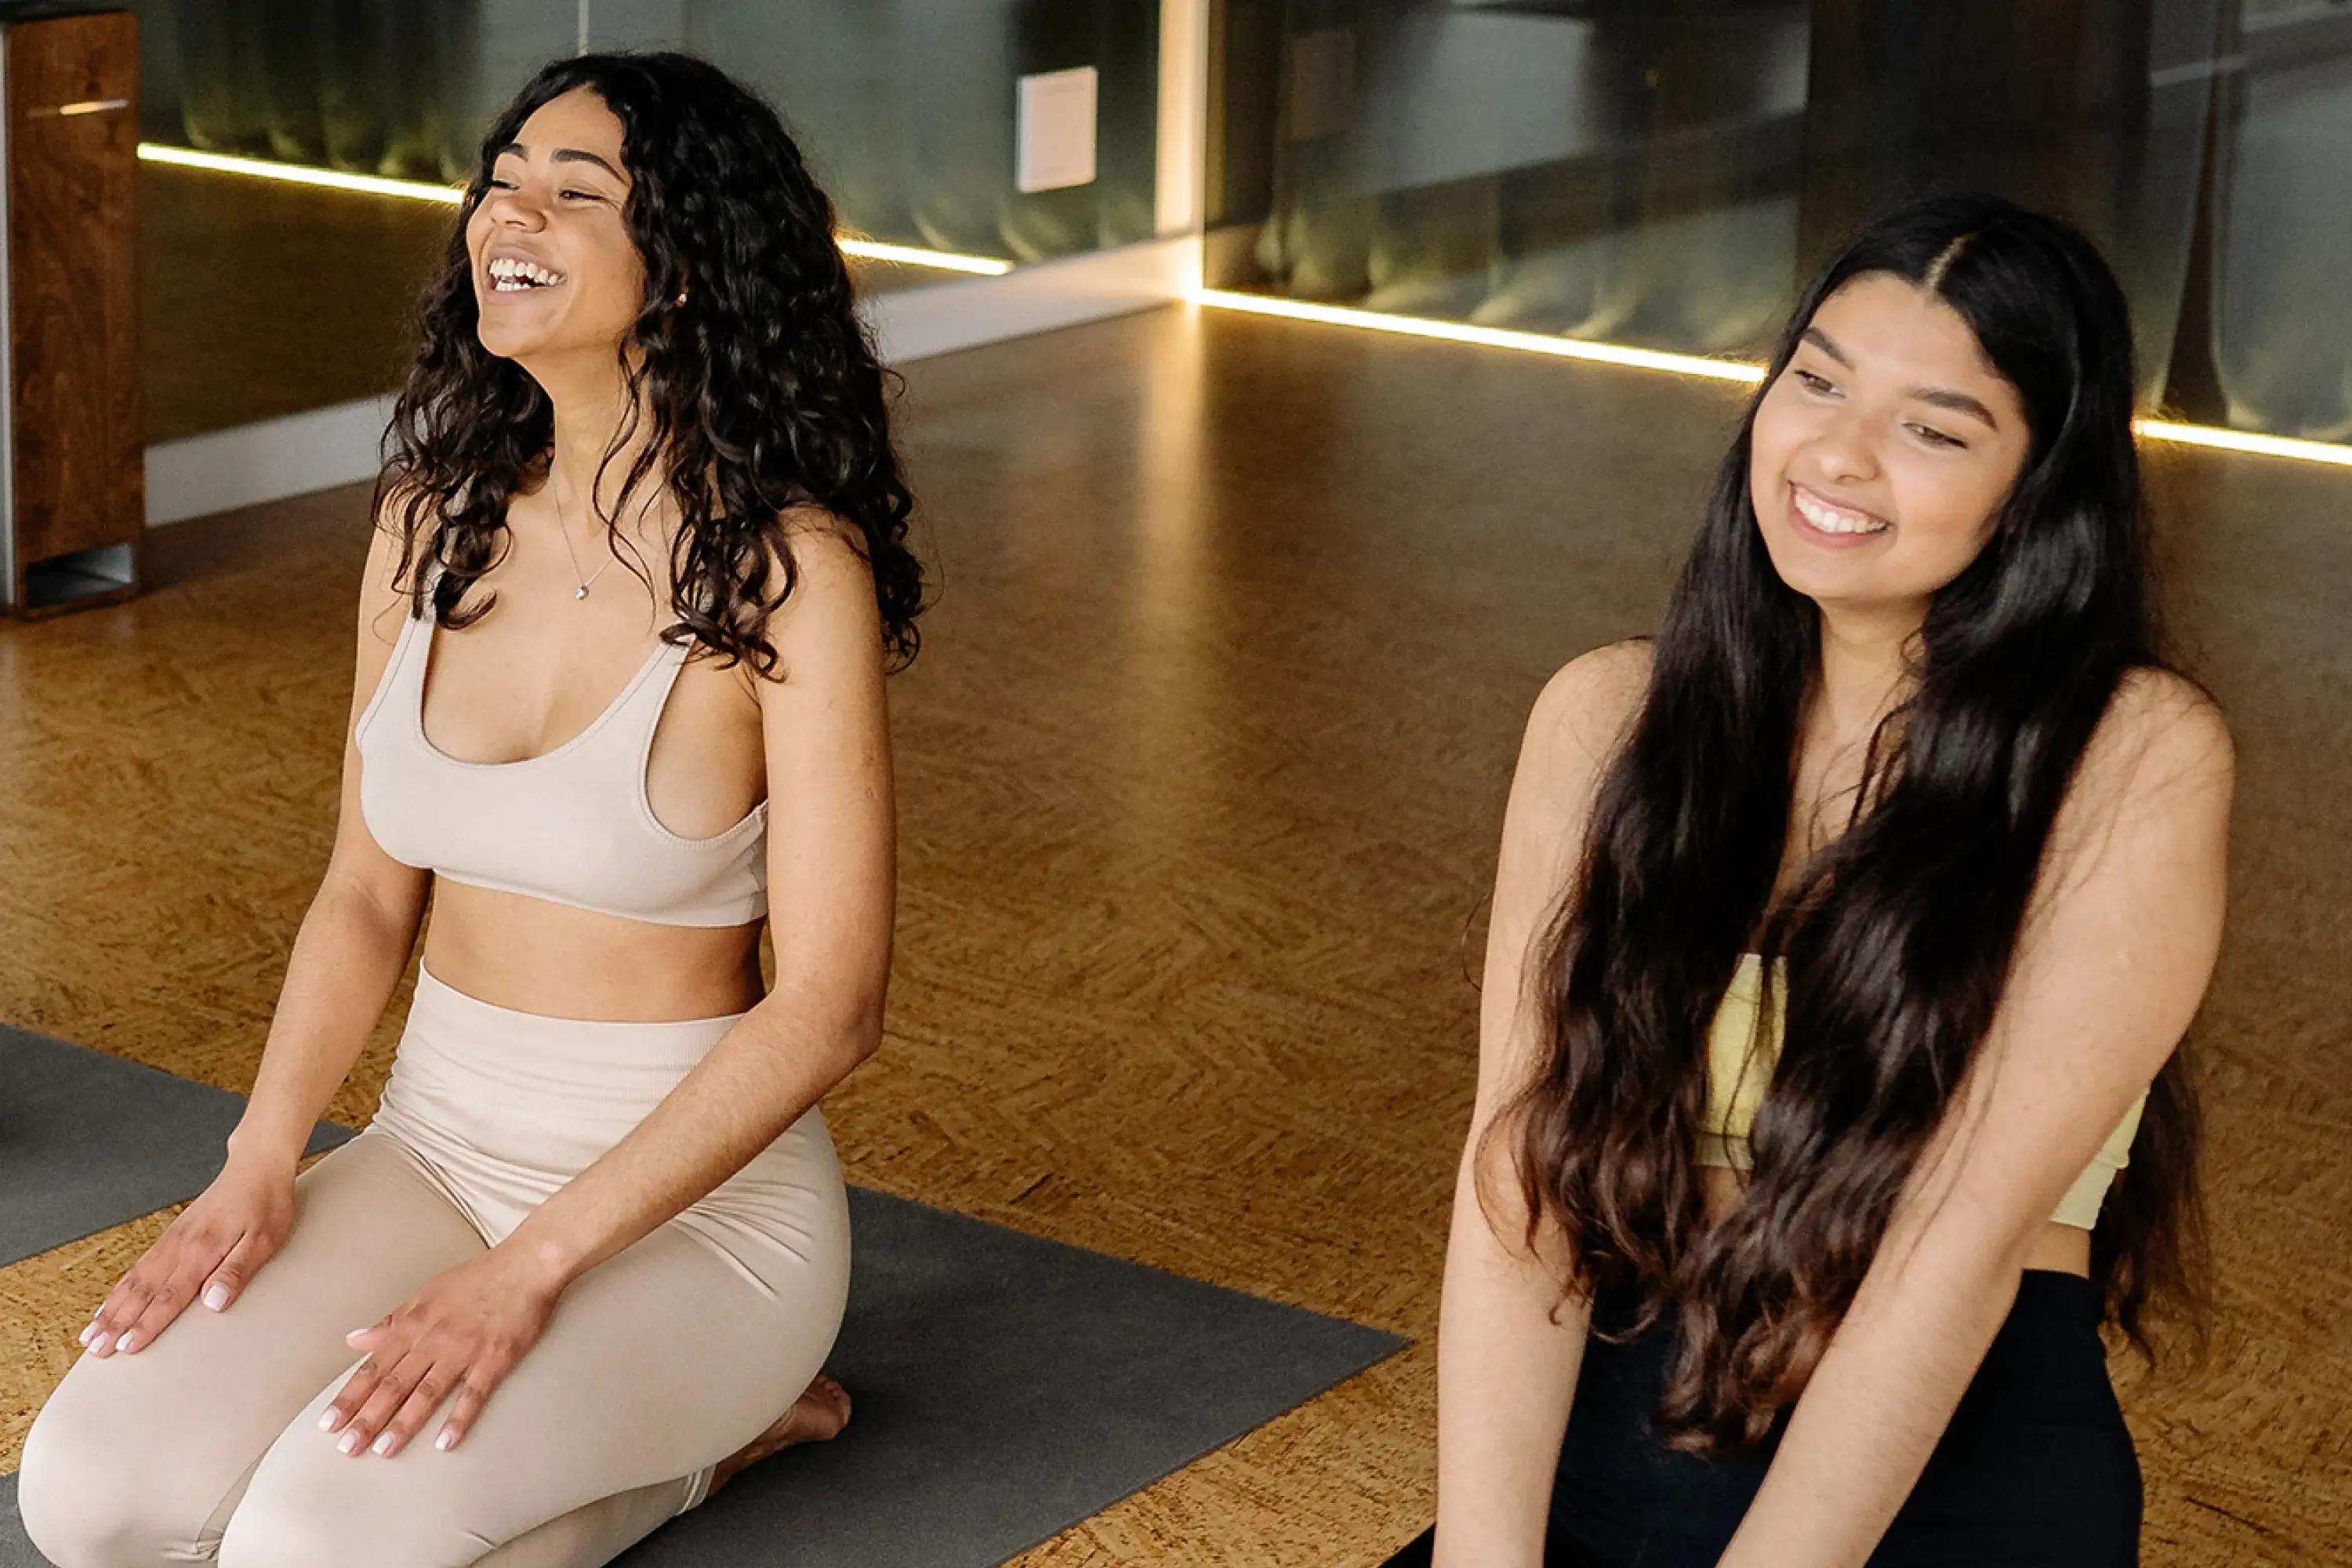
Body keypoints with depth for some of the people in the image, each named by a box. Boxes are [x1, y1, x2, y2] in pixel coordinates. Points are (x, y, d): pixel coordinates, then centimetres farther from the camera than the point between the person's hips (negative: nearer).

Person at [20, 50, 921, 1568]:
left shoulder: (789, 570, -17)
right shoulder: (434, 521, 2)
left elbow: (830, 1003, -18)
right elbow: (368, 891, 9)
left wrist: (529, 1269, -21)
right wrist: (259, 1168, -7)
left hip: (699, 1196, -6)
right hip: (435, 1144, 6)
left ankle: (694, 1429, 2)